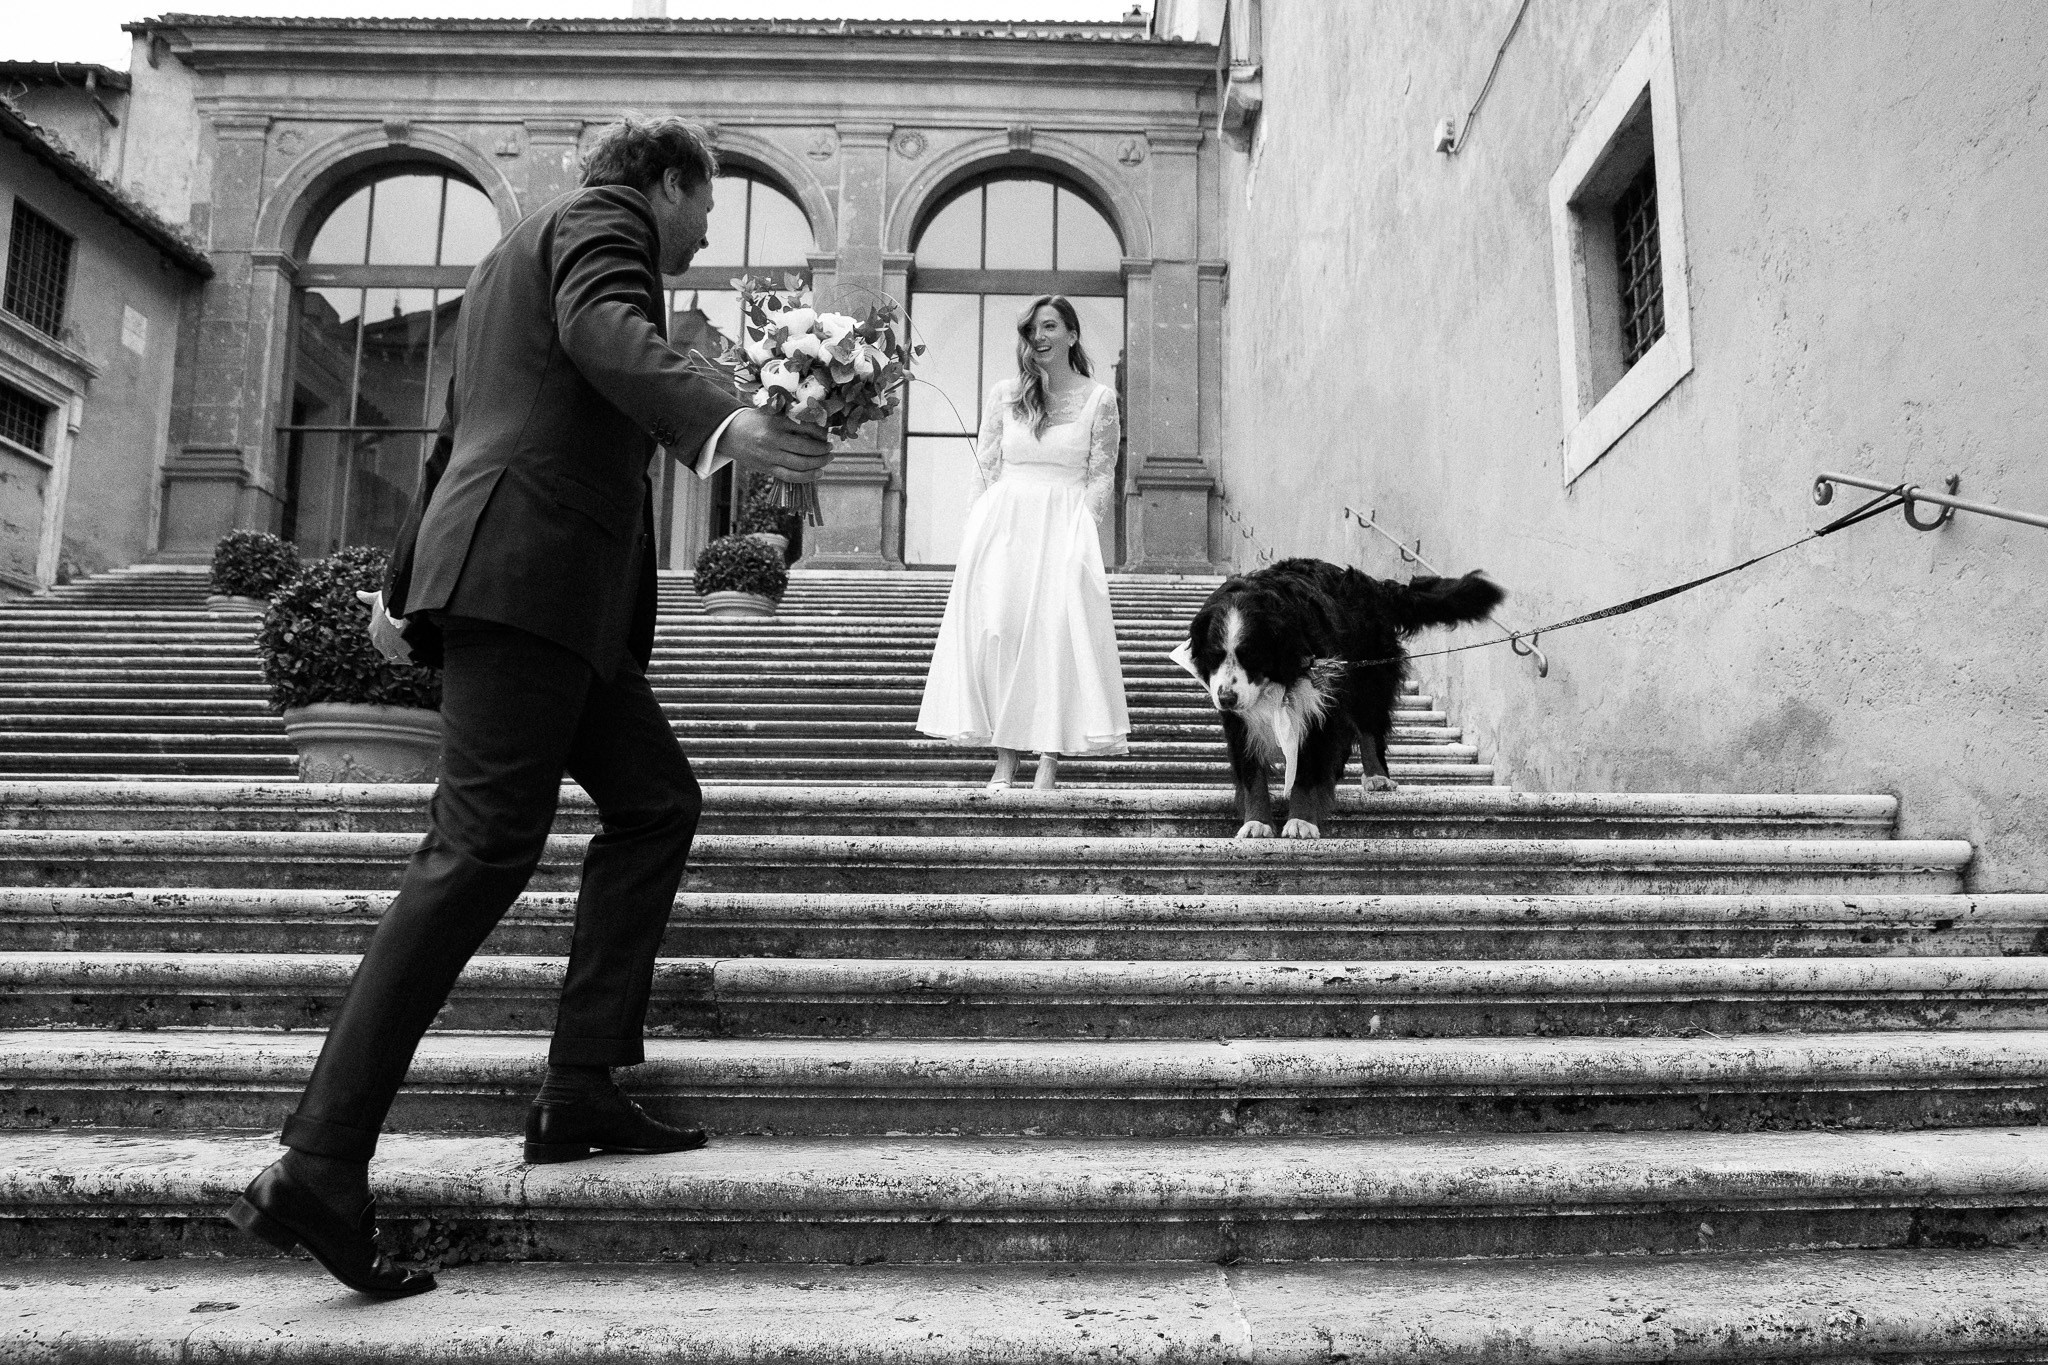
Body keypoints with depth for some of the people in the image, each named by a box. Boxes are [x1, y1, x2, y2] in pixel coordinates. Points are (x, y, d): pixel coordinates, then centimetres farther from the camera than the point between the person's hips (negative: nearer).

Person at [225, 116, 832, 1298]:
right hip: (533, 565, -10)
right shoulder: (603, 221, 3)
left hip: (509, 571, 10)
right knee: (482, 851, -15)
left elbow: (459, 429, 36)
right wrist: (719, 422, -39)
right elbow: (604, 329, -21)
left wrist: (407, 583, 42)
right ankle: (319, 1172, -15)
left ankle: (581, 1089, 7)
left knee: (658, 802, 10)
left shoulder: (524, 249, 31)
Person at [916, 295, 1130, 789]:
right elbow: (988, 469, 10)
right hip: (1002, 524, 2)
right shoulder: (1003, 395, 10)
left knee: (1058, 631, -13)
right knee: (997, 630, -7)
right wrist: (1010, 521, 0)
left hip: (1066, 530, -2)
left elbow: (1102, 477, 4)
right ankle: (1004, 759, -3)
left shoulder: (1098, 399, 6)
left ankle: (1050, 758, -11)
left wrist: (1072, 527, -7)